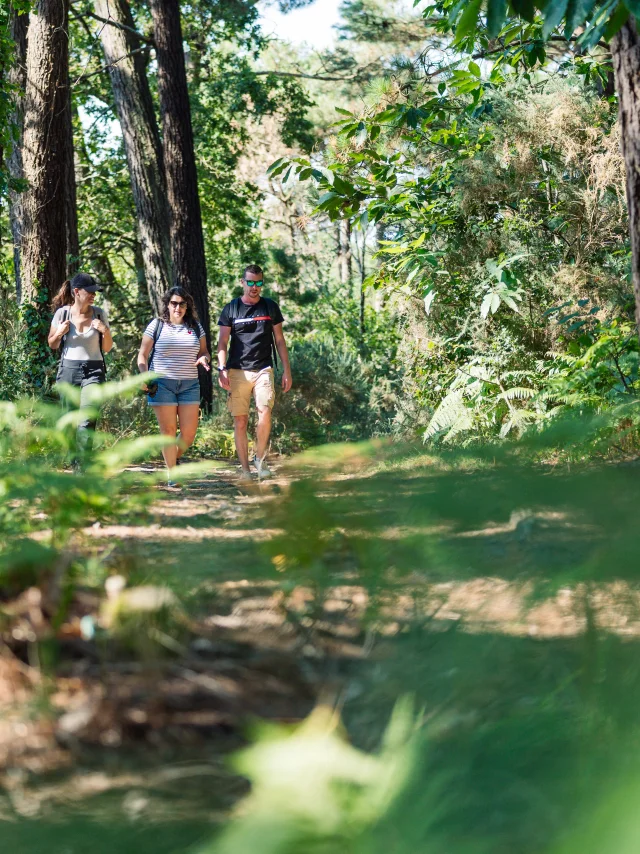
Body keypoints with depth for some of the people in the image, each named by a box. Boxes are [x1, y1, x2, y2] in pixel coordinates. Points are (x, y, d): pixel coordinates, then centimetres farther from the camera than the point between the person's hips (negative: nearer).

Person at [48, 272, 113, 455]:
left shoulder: (99, 314, 1)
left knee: (87, 420, -16)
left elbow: (107, 348, 9)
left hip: (93, 370, -1)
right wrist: (59, 333, -8)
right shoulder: (62, 313, -1)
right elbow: (52, 345, 12)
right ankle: (75, 460, 19)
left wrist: (105, 331, -9)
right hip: (68, 370, 1)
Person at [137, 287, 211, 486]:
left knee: (189, 432, -1)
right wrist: (144, 375, -11)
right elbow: (143, 354, 5)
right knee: (168, 430, -2)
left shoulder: (195, 327, 12)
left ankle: (175, 457, 28)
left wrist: (204, 358, -6)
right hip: (162, 384, -3)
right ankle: (171, 474, 5)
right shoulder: (157, 325, 4)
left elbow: (204, 351, 18)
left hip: (189, 385, 3)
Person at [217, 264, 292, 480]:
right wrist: (222, 369, -7)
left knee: (265, 412, -19)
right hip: (237, 371, 0)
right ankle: (244, 468, 6)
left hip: (263, 370, 0)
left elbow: (279, 340, 13)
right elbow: (222, 342, 6)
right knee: (240, 421, -1)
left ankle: (260, 458, 0)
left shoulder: (270, 307, 10)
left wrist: (286, 370, 6)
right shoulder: (231, 309, 6)